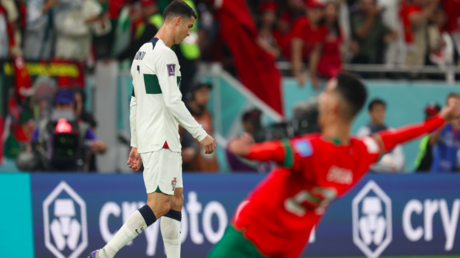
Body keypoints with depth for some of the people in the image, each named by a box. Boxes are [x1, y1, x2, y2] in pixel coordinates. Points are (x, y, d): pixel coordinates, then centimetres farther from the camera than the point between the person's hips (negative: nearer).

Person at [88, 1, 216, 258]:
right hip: (160, 141, -10)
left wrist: (135, 145, 23)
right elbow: (173, 102, -20)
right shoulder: (164, 54, -13)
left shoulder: (143, 52, 18)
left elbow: (135, 103, 21)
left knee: (176, 200, 11)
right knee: (159, 205, -12)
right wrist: (201, 134, -16)